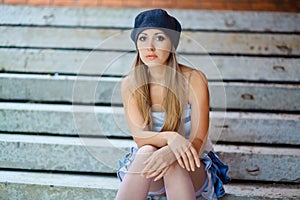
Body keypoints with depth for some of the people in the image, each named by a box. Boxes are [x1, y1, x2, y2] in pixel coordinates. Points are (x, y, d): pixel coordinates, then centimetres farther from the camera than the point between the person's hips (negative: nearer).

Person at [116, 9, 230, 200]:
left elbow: (198, 140, -18)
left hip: (192, 170, -1)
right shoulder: (130, 84, -7)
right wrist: (170, 137, -38)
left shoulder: (193, 79, -14)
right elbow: (140, 137, -16)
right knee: (147, 152, -32)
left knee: (173, 163, -34)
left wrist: (170, 153, -40)